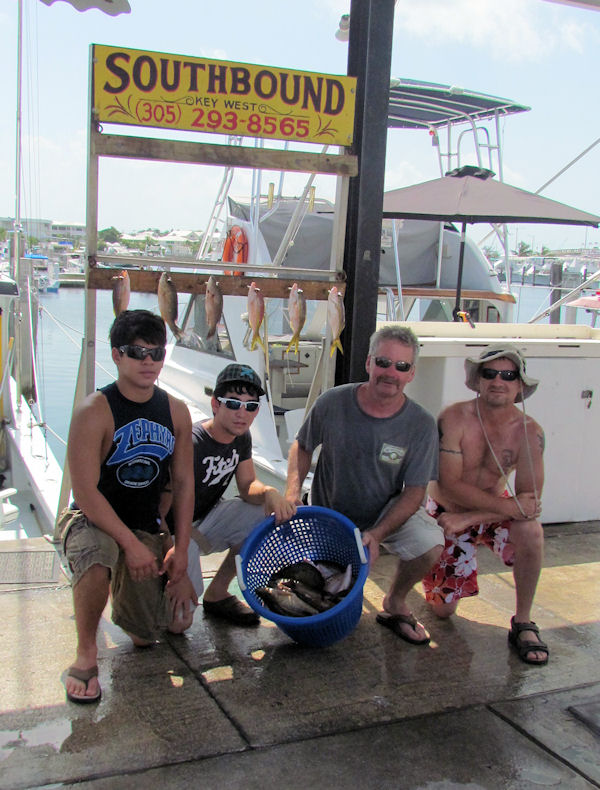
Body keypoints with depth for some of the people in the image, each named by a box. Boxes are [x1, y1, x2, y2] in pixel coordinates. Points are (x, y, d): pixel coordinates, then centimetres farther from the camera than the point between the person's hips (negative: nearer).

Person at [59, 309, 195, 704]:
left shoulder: (176, 411, -3)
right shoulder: (94, 411, -19)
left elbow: (184, 482, 3)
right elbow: (85, 491, -22)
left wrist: (181, 548, -2)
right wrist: (131, 544, -24)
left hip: (146, 527, 5)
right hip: (90, 520, -4)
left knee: (148, 634, 3)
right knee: (96, 556, -40)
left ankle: (124, 602, 40)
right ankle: (86, 654, -15)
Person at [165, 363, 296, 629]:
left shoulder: (241, 437, -3)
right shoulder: (191, 444, -29)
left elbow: (248, 486, 4)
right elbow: (164, 511, -29)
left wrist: (269, 493, -21)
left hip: (205, 520, 8)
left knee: (265, 513, -12)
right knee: (180, 621, -22)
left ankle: (217, 593, 3)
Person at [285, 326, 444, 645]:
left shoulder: (421, 425, -18)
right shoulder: (332, 403, -18)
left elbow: (414, 493, -15)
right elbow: (303, 447, 1)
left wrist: (377, 534, -28)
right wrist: (292, 493, -14)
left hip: (388, 511, 0)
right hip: (330, 512, 1)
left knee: (430, 545, -28)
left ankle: (395, 602, 3)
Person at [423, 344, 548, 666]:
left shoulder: (529, 431, -18)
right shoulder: (454, 418, -23)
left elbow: (530, 499, -21)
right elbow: (450, 484, -25)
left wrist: (466, 519, -27)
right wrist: (508, 507, -32)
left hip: (495, 511, 1)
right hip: (448, 512, -1)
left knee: (530, 531, -33)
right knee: (443, 609, 2)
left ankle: (523, 624, -14)